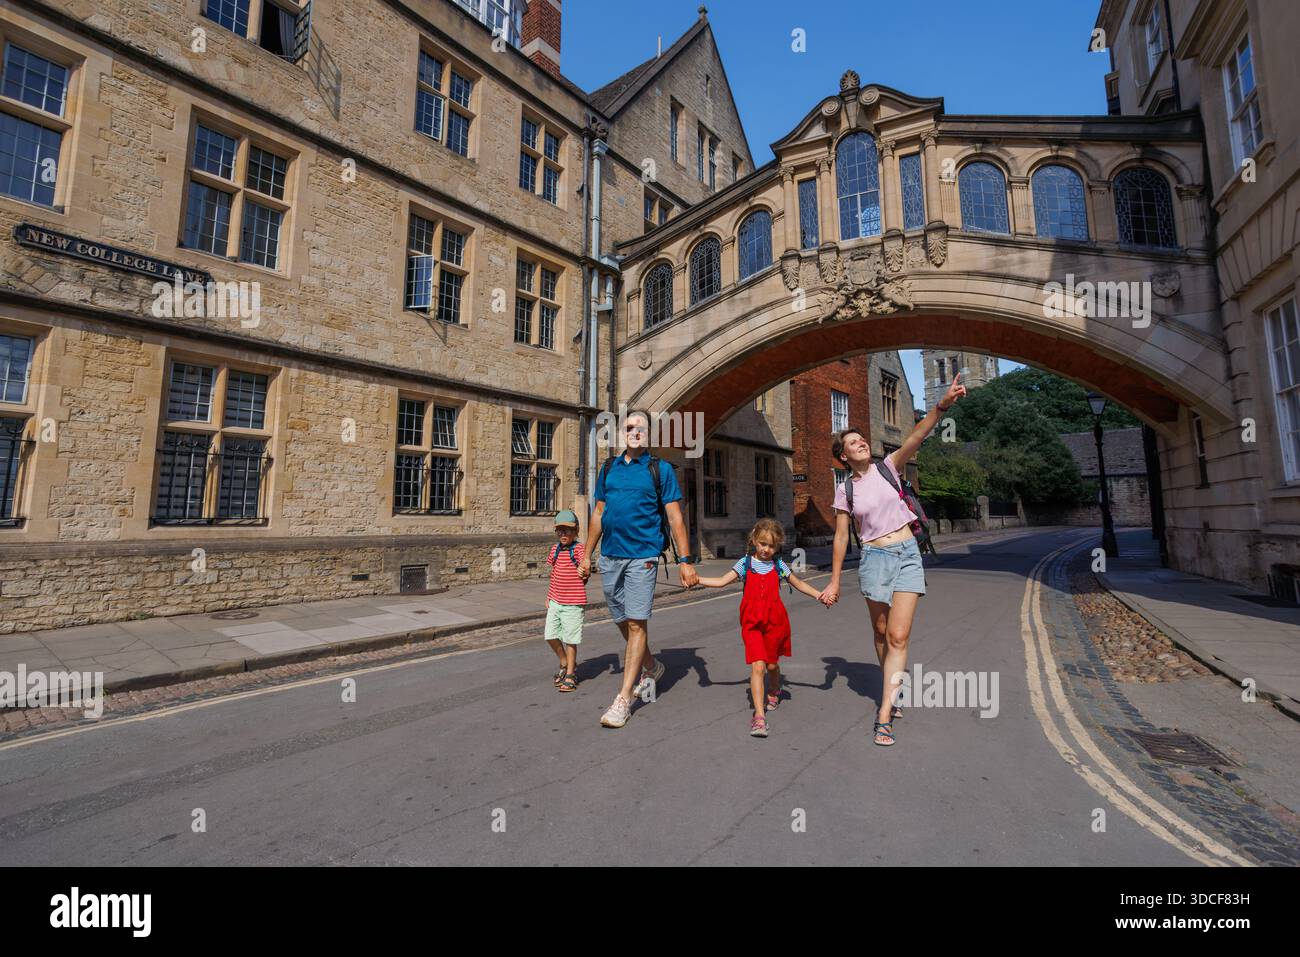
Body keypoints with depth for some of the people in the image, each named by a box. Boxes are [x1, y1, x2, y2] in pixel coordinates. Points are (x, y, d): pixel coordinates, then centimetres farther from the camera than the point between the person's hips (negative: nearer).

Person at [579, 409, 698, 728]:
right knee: (623, 623, 15)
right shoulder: (609, 467, 12)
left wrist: (685, 560, -9)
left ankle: (623, 699, 4)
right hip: (610, 557, 5)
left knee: (636, 624, -5)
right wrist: (587, 555, 13)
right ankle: (651, 667, 39)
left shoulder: (660, 469, 0)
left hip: (642, 556, -5)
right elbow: (598, 514, 16)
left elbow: (675, 518, -3)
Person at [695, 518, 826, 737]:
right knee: (757, 666, -12)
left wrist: (818, 594, 1)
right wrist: (697, 579, -11)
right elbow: (722, 581, -1)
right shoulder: (745, 563, 0)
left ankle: (773, 693, 47)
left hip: (774, 622, 2)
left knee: (772, 664, 14)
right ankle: (759, 715, -7)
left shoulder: (779, 565, 3)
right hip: (752, 623, -1)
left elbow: (799, 584, 14)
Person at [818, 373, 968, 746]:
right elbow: (841, 538, 5)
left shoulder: (888, 467, 3)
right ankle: (893, 690, 37)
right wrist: (834, 582, 5)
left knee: (898, 636, -8)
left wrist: (942, 404, -31)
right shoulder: (845, 490, 2)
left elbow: (916, 436, -15)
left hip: (908, 555, 0)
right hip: (874, 558, 0)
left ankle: (884, 715, -3)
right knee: (882, 633, 11)